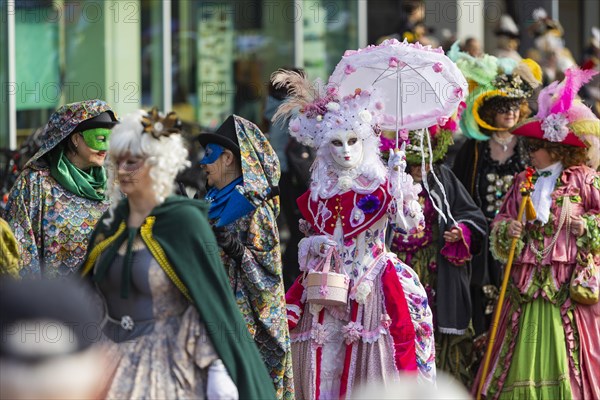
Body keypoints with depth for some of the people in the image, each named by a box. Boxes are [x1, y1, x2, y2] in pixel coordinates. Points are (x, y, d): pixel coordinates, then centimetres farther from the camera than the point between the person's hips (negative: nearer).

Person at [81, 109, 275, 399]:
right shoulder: (112, 222, 8)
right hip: (114, 361, 6)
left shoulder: (184, 221, -10)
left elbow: (211, 299, -12)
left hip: (167, 363, -5)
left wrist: (218, 369, -18)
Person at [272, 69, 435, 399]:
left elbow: (411, 223, -15)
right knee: (324, 372, -1)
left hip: (371, 288, -3)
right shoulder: (318, 195, 10)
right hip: (327, 291, 3)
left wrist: (399, 180, -20)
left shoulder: (381, 187, -1)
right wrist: (312, 245, -3)